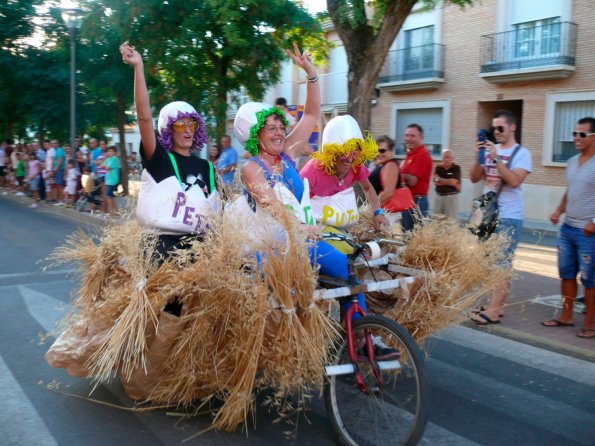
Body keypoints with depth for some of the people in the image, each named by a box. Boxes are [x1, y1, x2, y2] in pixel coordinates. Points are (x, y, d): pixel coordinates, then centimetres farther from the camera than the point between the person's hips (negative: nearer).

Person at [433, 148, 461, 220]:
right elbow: (436, 182, -6)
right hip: (439, 196, 4)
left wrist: (440, 179, -4)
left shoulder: (456, 168, -4)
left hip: (452, 197, -4)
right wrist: (449, 182, -12)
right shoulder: (438, 168, 6)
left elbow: (453, 182, -16)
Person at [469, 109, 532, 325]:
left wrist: (496, 159, -21)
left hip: (508, 217, -6)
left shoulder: (521, 153, -6)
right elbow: (474, 179, 6)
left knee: (502, 264, -6)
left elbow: (514, 181, -19)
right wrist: (477, 157, -9)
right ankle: (495, 306, 19)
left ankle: (493, 311, -6)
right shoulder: (490, 150, 8)